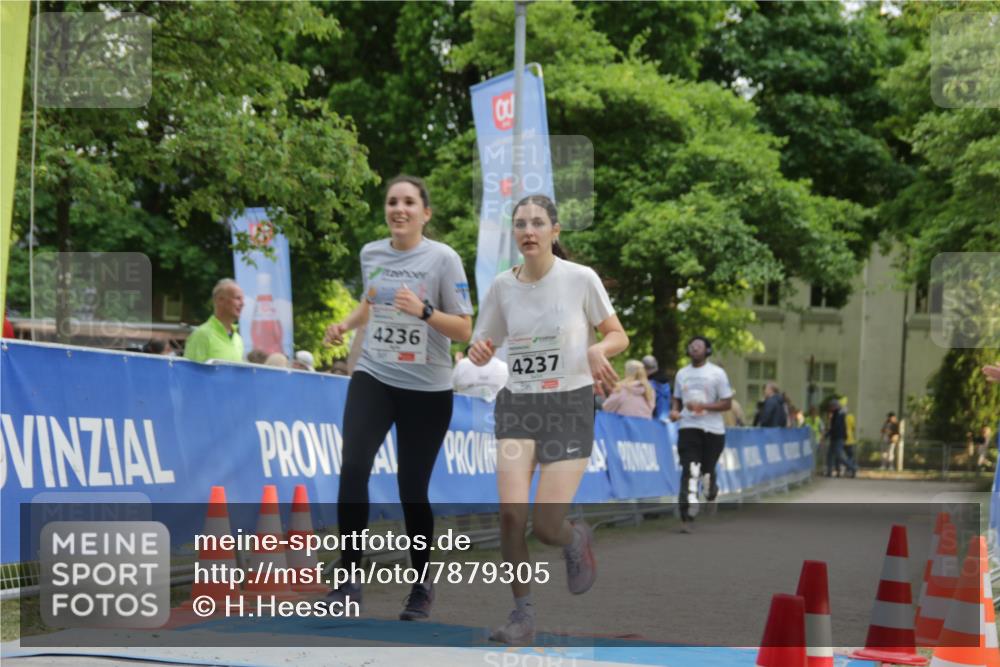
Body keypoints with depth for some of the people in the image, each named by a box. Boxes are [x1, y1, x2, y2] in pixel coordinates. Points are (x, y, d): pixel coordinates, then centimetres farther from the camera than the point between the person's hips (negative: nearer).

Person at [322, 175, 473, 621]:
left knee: (412, 488, 3)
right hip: (373, 377, 3)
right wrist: (346, 324, 6)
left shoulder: (443, 258, -9)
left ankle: (422, 587, 22)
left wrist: (424, 311, -25)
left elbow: (464, 330, -10)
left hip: (427, 389, -3)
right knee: (353, 467, -18)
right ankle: (349, 577, -11)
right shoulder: (370, 254, 5)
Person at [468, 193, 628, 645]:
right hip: (518, 405, 2)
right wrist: (478, 352, -13)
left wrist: (598, 350, -20)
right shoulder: (503, 286, 1)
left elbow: (618, 336, 3)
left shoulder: (581, 278, -7)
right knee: (511, 511, -17)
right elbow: (482, 346, 11)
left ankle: (576, 539, 29)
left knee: (545, 526, -9)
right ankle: (522, 613, 1)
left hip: (570, 406, -2)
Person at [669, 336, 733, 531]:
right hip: (688, 427, 1)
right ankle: (687, 516, -19)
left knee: (708, 469, 5)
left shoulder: (717, 373, 0)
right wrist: (675, 411, 0)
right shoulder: (682, 374, 13)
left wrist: (702, 406, -17)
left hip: (713, 429, -1)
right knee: (689, 470, -13)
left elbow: (727, 403, -3)